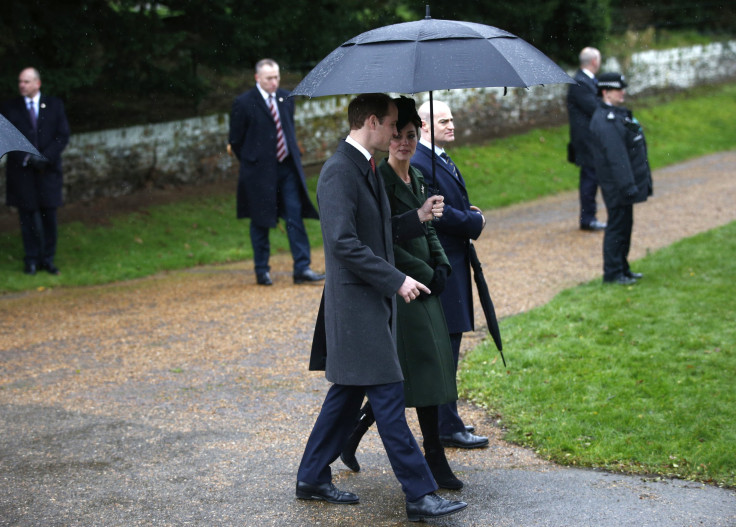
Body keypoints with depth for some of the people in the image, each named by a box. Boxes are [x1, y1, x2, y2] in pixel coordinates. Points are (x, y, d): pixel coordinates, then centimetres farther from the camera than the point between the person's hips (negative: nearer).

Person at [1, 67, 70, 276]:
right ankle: (32, 259, 10)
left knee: (49, 215, 3)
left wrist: (46, 157, -12)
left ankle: (48, 258, 12)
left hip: (48, 170, 0)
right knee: (27, 216, 2)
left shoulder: (54, 105, 6)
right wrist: (26, 158, -14)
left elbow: (63, 135, 1)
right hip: (22, 172, 0)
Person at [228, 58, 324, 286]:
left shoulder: (286, 98, 8)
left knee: (295, 216, -3)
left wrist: (294, 155, 13)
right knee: (260, 222, 5)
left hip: (287, 167, 4)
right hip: (260, 171, -4)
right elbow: (235, 141, -1)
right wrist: (252, 162, 5)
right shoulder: (243, 103, -7)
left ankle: (302, 269, -1)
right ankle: (262, 271, 16)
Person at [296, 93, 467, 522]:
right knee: (389, 397, -8)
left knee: (348, 394, 15)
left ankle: (312, 478, 25)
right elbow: (343, 242, -24)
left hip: (374, 301, 10)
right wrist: (396, 279, -22)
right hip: (355, 304, -10)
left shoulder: (368, 168, 16)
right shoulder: (339, 172, -17)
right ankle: (421, 495, -5)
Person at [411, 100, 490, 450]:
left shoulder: (442, 160, 17)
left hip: (452, 262, 11)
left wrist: (469, 216, 3)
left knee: (447, 344, 16)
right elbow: (436, 213, -24)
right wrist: (475, 222, -10)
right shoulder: (418, 163, -17)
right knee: (444, 346, -6)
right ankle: (447, 428, 0)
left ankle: (444, 421, 25)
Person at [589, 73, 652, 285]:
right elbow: (616, 157, -25)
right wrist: (628, 186, -26)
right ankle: (612, 273, 6)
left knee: (625, 225, 16)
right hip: (616, 186, -10)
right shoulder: (605, 121, -22)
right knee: (617, 226, -3)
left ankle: (622, 268, 26)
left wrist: (632, 184, 21)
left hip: (625, 183, 10)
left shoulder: (617, 114, 13)